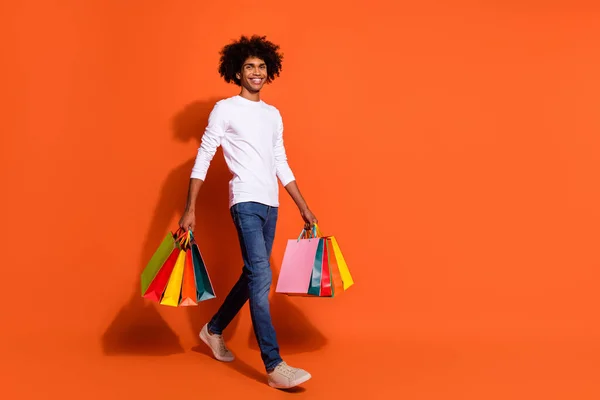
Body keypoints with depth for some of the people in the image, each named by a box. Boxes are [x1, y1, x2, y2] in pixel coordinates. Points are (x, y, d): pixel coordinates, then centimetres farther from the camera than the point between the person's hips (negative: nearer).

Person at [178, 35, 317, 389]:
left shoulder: (274, 115, 17)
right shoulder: (225, 109, 0)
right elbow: (203, 159, -3)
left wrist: (304, 207, 17)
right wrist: (190, 210, -10)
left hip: (271, 204, 7)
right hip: (246, 201, -7)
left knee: (253, 276, 12)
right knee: (261, 277, -16)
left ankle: (214, 330, 33)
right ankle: (275, 366, -16)